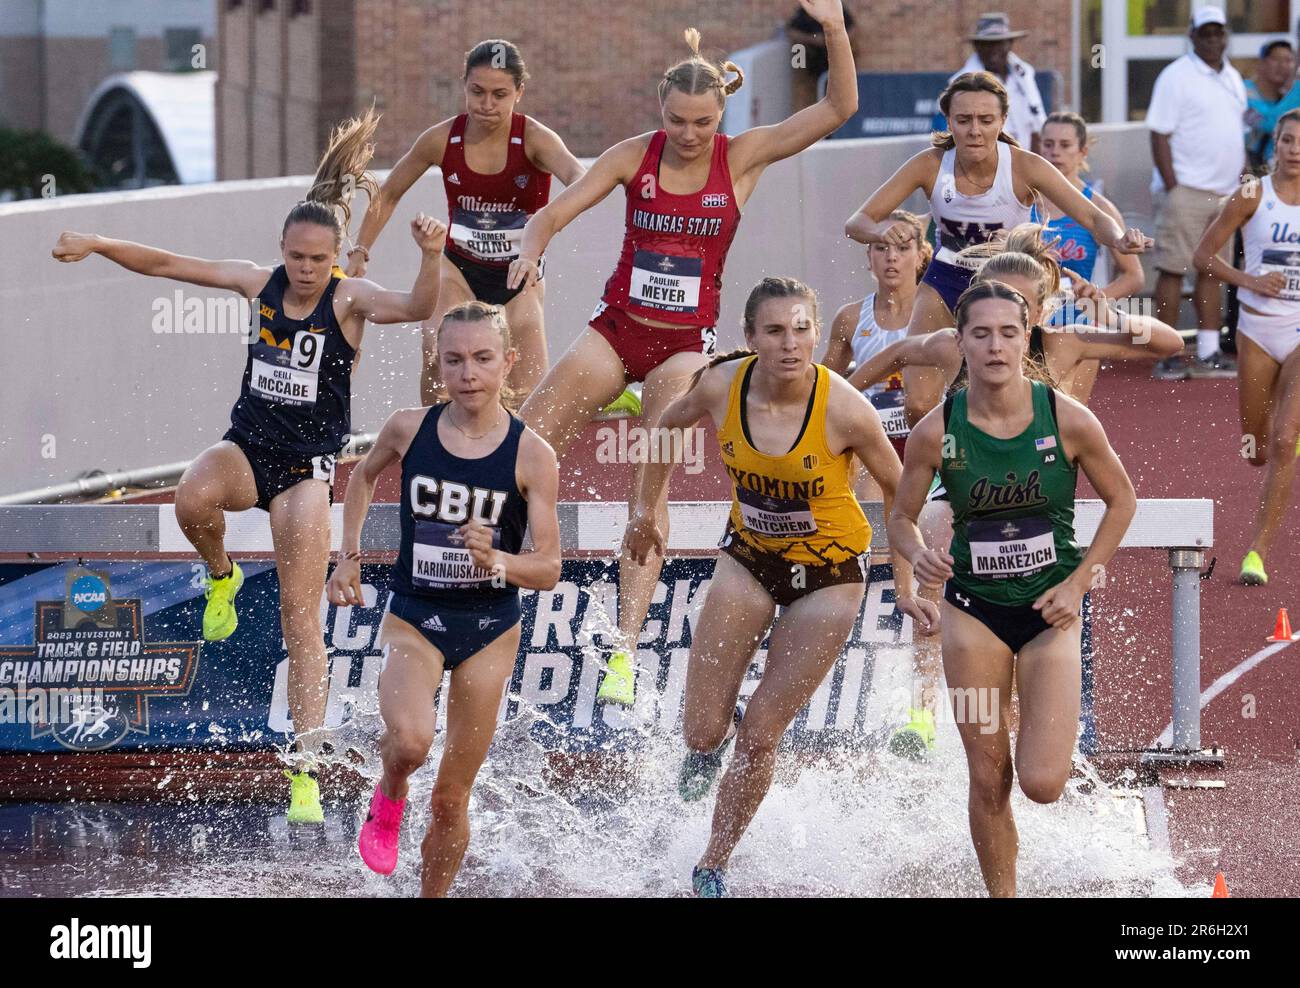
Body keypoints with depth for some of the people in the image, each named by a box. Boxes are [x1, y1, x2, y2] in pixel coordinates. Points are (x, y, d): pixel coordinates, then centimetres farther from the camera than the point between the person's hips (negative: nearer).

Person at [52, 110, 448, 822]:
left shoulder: (350, 300, -13)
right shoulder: (260, 284, -1)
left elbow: (417, 307, -33)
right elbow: (168, 265, 7)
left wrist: (431, 257, -52)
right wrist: (96, 245, 1)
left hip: (306, 467, -3)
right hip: (245, 446, 3)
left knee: (301, 622, -9)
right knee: (193, 499, -33)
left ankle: (305, 769, -7)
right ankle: (220, 576, 3)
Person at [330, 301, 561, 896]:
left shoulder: (531, 456, -12)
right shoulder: (410, 429, -7)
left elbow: (548, 569, -11)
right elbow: (364, 476, 16)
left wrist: (494, 561, -31)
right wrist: (349, 557, 11)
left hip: (489, 629, 0)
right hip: (414, 618, 0)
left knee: (452, 798, 7)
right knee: (411, 740, -30)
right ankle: (389, 798, 4)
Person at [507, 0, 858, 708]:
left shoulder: (744, 158, -6)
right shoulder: (635, 156, -4)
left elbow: (839, 107, -11)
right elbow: (559, 209, -6)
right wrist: (531, 248, -28)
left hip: (685, 343, -2)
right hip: (615, 329, 2)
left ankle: (626, 649, -16)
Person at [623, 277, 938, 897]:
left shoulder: (844, 409, -27)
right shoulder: (721, 386, -19)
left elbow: (899, 492, -11)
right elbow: (669, 427, 5)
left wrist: (906, 585, -10)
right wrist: (645, 511, 12)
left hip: (828, 573, -3)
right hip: (749, 556, 3)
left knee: (760, 735, -2)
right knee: (703, 733, -1)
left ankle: (712, 870, 18)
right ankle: (707, 749, 38)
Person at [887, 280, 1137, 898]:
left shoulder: (1068, 420, -13)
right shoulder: (937, 431, -10)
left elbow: (1121, 501, 2)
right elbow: (901, 517, 3)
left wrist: (1079, 581, -7)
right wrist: (919, 556, -20)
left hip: (1050, 611, -1)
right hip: (973, 613, 1)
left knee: (1043, 783, -10)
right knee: (989, 781, 2)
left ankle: (1040, 725, 26)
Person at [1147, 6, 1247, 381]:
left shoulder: (1233, 79, 15)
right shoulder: (1177, 76, -8)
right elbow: (1159, 135, -11)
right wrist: (1172, 187, -17)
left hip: (1224, 192, 7)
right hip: (1185, 191, -7)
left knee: (1212, 271, 9)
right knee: (1173, 271, -5)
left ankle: (1209, 354, 12)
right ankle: (1167, 357, -4)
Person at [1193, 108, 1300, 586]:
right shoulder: (1253, 196, -5)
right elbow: (1204, 254, -3)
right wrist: (1249, 281, -17)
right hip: (1258, 330, 1)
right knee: (1256, 452, 10)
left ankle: (1257, 551, -11)